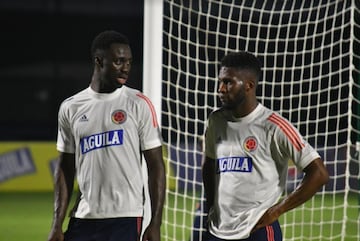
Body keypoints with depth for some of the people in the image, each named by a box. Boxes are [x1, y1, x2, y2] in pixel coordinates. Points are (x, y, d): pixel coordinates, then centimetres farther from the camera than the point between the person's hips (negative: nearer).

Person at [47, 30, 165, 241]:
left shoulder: (139, 105, -1)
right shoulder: (70, 108, 9)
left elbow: (156, 166, -1)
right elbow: (65, 170, 13)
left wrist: (156, 223, -8)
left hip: (125, 218, -4)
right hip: (84, 217, 4)